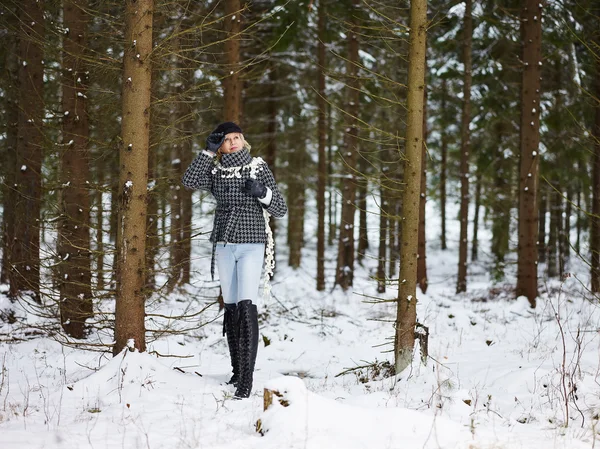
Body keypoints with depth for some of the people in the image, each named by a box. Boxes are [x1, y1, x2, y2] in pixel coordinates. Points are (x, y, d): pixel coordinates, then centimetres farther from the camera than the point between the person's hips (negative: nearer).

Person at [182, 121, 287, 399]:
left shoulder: (259, 168, 2)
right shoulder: (215, 171, 6)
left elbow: (280, 210, 2)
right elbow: (189, 181, -14)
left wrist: (263, 193, -17)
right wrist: (209, 150, -15)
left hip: (251, 245, -3)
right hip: (224, 245, 3)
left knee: (247, 307, -16)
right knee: (230, 307, 7)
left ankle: (246, 377, -20)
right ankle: (237, 369, 18)